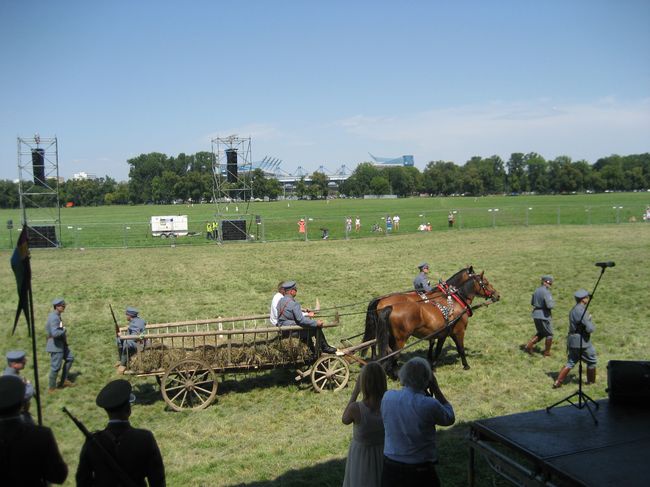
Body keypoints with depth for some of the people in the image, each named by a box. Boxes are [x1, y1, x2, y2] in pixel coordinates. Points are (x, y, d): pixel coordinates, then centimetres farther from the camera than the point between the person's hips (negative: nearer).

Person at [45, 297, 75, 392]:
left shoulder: (53, 315, 8)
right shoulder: (54, 318, -24)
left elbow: (47, 328, 21)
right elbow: (55, 333, -34)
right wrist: (64, 330, -14)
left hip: (61, 343, 10)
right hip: (56, 345, -10)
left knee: (70, 358, 19)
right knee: (56, 367, 0)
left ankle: (64, 381, 24)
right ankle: (52, 388, 14)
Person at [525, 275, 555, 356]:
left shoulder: (537, 290, 7)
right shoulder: (546, 292, -19)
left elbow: (532, 303, 17)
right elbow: (550, 305, -25)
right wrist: (553, 303, -5)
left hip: (536, 314, 8)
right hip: (544, 315, -8)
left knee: (540, 333, 22)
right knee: (549, 334, 11)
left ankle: (528, 346, 10)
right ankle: (547, 352, 18)